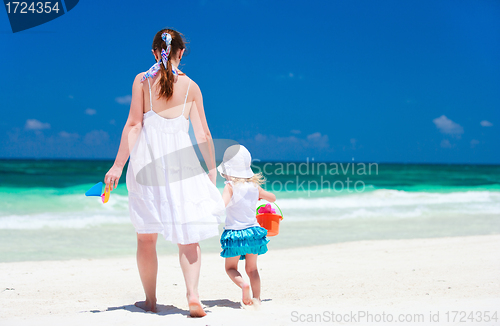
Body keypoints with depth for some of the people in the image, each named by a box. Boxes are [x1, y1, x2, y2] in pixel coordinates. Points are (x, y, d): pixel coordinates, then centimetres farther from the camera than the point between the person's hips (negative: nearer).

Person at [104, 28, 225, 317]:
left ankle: (150, 300, 20)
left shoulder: (142, 80, 1)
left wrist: (118, 165, -2)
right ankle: (193, 293, -11)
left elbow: (133, 125, -5)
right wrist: (212, 171, 13)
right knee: (188, 235, 7)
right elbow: (204, 134, 3)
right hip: (182, 160, 1)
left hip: (148, 158, 0)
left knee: (147, 236, 12)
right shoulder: (190, 85, 5)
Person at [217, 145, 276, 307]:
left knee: (231, 268, 10)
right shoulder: (254, 186, 3)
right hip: (253, 231, 4)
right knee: (252, 269, 17)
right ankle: (256, 297, 5)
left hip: (234, 233, -4)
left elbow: (222, 204, -31)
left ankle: (243, 284, -17)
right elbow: (273, 198, 19)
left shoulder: (230, 186, -14)